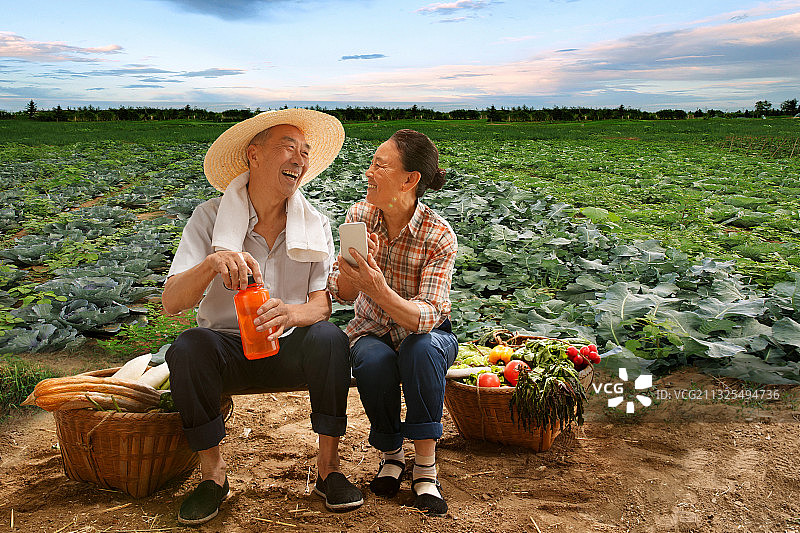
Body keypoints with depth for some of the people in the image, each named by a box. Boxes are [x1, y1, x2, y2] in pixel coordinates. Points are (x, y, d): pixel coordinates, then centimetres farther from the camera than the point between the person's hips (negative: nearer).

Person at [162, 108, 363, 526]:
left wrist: (292, 312, -33)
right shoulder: (209, 217, -7)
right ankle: (212, 475, -11)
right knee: (188, 347, -30)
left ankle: (328, 468, -14)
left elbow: (322, 305, -8)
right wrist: (213, 263, -36)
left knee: (329, 338, -29)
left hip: (290, 348, 1)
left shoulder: (315, 225, -1)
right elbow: (171, 303, -15)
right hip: (227, 346, 0)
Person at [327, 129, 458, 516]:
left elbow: (428, 316, -28)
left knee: (421, 349, -36)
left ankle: (425, 466, -21)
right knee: (373, 362, -31)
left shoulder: (439, 236, -21)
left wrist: (380, 291, -47)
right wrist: (352, 272, -34)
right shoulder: (359, 216, -10)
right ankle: (391, 454, -4)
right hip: (372, 333, 2)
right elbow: (341, 292, -10)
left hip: (426, 335, -2)